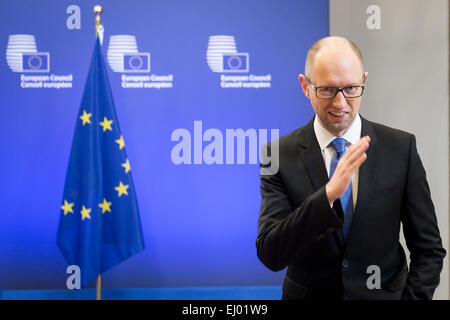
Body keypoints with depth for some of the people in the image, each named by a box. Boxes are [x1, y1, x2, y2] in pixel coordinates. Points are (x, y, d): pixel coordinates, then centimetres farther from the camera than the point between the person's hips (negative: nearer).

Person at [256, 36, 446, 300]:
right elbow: (270, 255, -19)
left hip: (386, 293, 1)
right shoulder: (280, 155, -10)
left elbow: (429, 249, -3)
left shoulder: (401, 148, -8)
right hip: (308, 293, 0)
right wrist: (328, 194, -30)